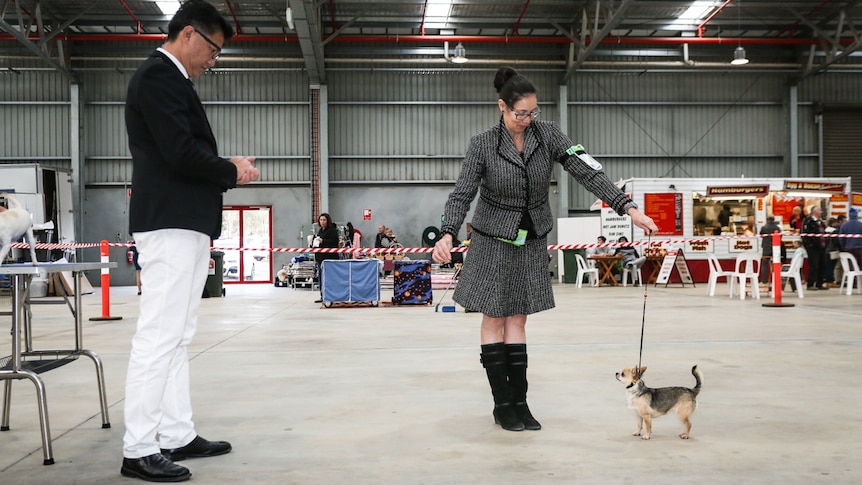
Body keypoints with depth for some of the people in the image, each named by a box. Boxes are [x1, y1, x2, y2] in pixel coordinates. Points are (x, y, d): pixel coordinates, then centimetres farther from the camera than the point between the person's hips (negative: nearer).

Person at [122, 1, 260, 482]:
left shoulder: (170, 78, 21)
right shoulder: (159, 75, -10)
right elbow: (181, 154, -19)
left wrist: (225, 166, 7)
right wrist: (233, 171, -5)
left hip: (187, 224, 11)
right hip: (171, 223, -11)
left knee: (176, 338, 12)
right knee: (160, 335, -8)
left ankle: (177, 436, 20)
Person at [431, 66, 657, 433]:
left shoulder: (548, 134, -7)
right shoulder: (482, 145, -13)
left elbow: (587, 172, -13)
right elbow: (462, 194, -16)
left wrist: (628, 208, -23)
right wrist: (448, 234, -34)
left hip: (532, 241, 2)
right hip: (493, 241, -2)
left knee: (517, 320, 6)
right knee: (494, 318, 3)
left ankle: (519, 402, 11)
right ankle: (502, 405, 11)